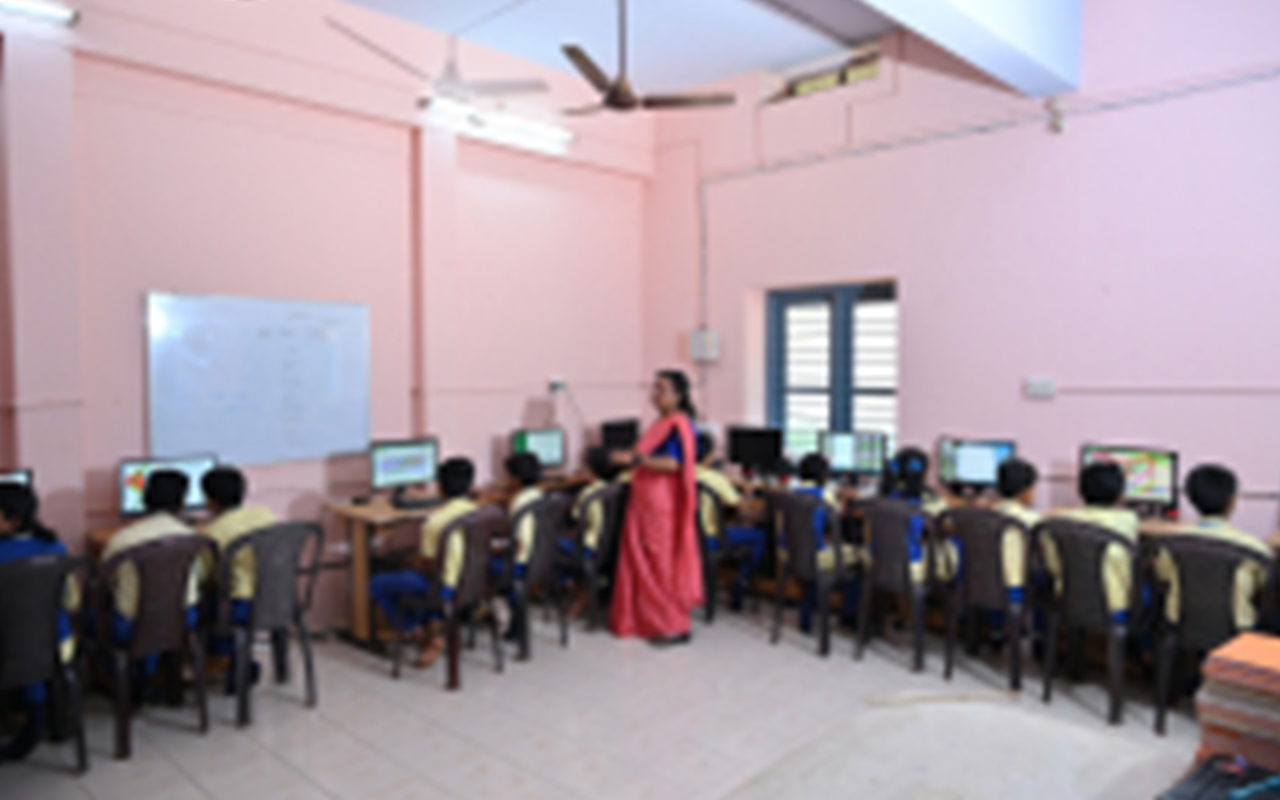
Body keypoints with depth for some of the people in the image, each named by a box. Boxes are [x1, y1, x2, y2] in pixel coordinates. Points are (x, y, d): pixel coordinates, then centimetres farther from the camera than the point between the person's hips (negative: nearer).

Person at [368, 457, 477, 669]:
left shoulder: (436, 520, -24)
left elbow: (428, 565, -15)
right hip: (471, 582, 7)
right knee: (406, 573, 30)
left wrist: (412, 563, 8)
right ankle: (431, 627, 20)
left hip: (447, 588, -7)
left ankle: (425, 637, 10)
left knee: (377, 585, 10)